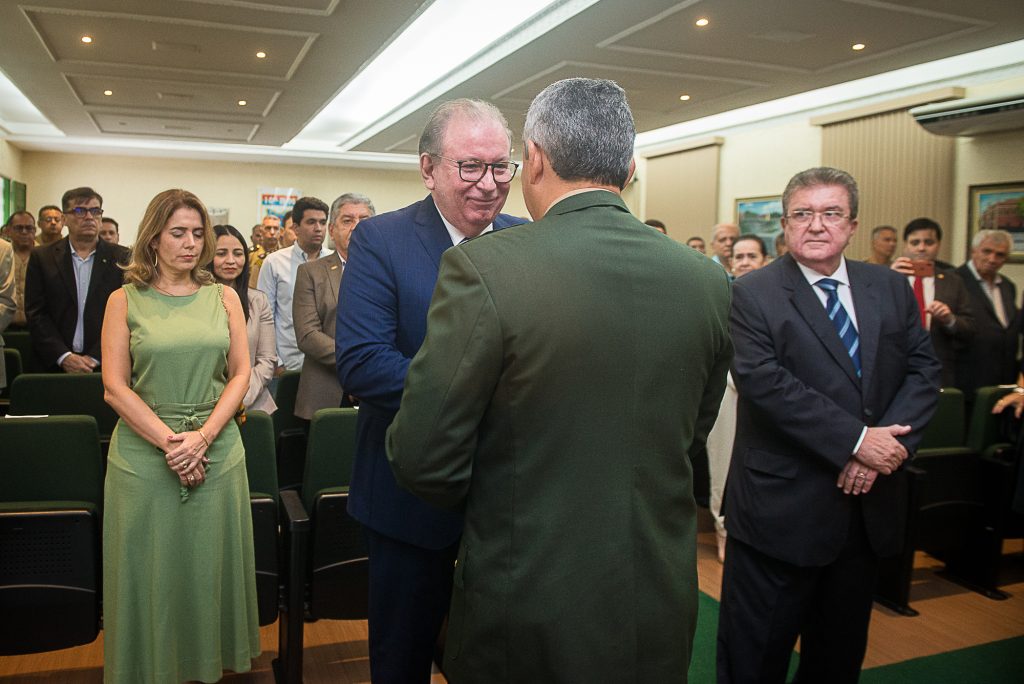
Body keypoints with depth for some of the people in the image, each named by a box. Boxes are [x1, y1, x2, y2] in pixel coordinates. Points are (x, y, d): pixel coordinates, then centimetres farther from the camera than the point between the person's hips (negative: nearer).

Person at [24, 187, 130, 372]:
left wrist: (96, 357, -11)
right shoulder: (41, 257, 5)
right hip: (54, 363, 1)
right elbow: (36, 313, 1)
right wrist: (63, 356, -11)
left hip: (105, 364, 0)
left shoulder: (121, 257, 1)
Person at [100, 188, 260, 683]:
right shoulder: (125, 301, 2)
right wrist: (169, 441, -14)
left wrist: (202, 436, -10)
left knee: (210, 564, 9)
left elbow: (240, 373, 2)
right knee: (150, 569, 8)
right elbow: (114, 386, -5)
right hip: (143, 451, -1)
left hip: (217, 449, 1)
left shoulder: (223, 297, 6)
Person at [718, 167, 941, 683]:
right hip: (782, 508, -5)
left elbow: (923, 368, 3)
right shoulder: (751, 295, -9)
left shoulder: (891, 289, 8)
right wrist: (855, 440, -21)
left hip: (868, 505, 6)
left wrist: (892, 441, -13)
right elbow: (764, 382, -19)